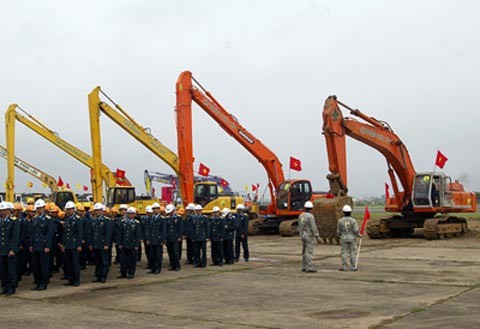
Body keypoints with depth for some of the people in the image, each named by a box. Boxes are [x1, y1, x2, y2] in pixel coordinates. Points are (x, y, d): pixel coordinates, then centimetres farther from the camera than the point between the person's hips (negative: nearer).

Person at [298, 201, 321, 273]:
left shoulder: (301, 216, 8)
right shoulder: (310, 216, -17)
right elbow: (313, 228, -21)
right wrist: (317, 237, -18)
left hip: (303, 236, 8)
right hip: (309, 236, -8)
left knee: (305, 252, 12)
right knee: (309, 252, -7)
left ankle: (304, 267, 14)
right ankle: (309, 268, -8)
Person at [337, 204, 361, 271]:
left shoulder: (340, 221, -6)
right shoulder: (353, 220, -11)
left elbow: (338, 231, 0)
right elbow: (356, 230, -14)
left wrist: (339, 236, 21)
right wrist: (359, 235, 6)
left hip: (344, 239, 1)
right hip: (352, 238, -1)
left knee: (344, 253, 5)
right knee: (353, 253, 6)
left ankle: (344, 267, 4)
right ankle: (353, 267, 7)